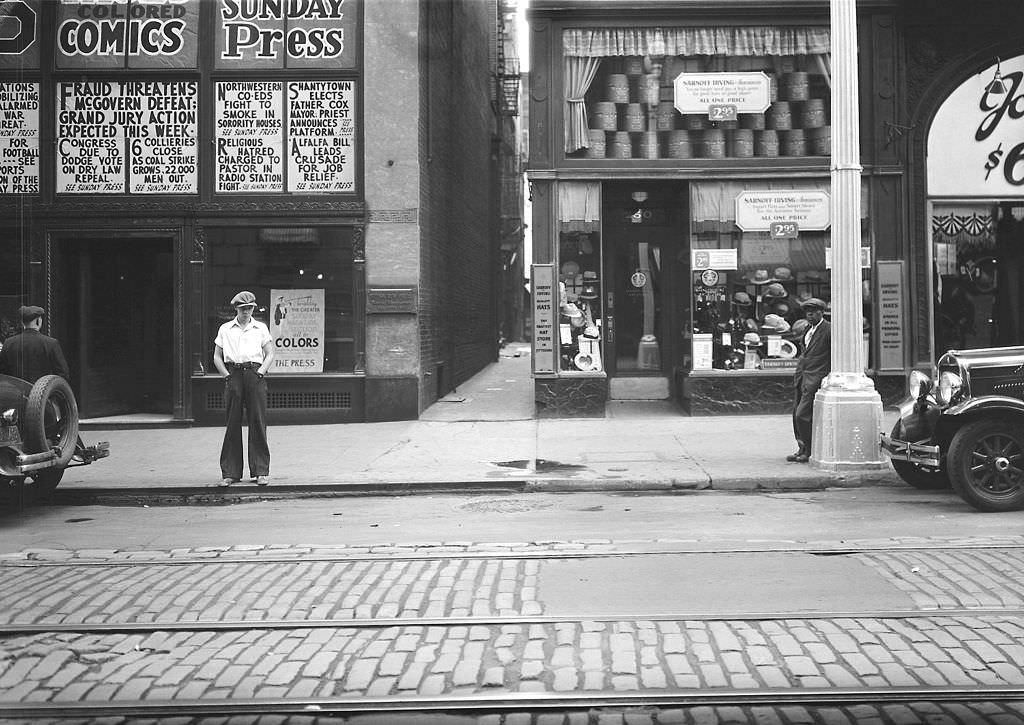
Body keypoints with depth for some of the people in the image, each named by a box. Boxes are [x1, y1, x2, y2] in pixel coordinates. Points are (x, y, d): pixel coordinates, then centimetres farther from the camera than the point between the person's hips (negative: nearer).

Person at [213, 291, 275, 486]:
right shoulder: (225, 329, 12)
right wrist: (227, 375, 0)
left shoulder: (260, 328, 11)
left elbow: (269, 355, 9)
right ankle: (230, 473, 5)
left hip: (255, 373, 0)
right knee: (232, 424, 0)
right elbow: (217, 357, 13)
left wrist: (259, 373, -5)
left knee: (258, 423, -3)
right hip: (233, 375, 1)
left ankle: (261, 472, 2)